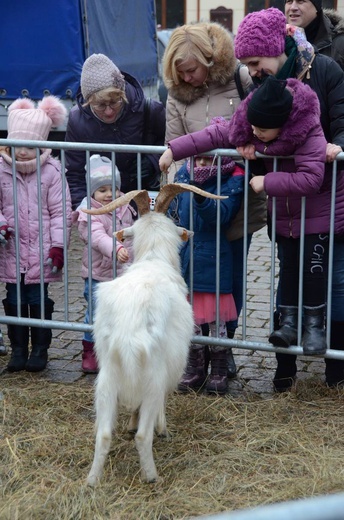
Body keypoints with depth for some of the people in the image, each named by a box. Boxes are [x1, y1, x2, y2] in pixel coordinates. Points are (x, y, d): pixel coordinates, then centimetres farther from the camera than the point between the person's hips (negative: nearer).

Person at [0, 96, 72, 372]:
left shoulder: (51, 170, -6)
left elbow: (60, 211, -5)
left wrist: (58, 246, -9)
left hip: (42, 252, -2)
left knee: (38, 300, 5)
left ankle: (40, 348, 17)